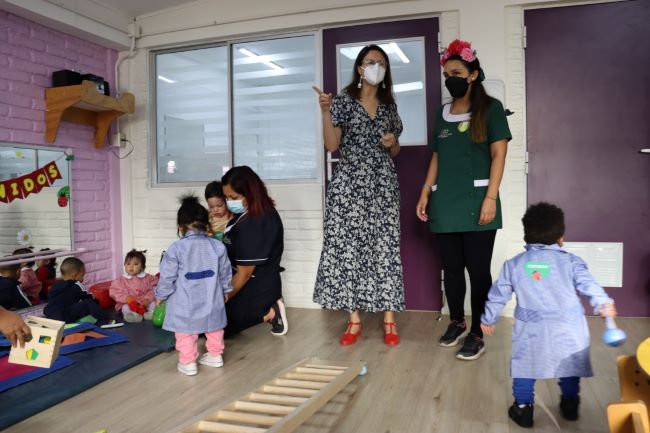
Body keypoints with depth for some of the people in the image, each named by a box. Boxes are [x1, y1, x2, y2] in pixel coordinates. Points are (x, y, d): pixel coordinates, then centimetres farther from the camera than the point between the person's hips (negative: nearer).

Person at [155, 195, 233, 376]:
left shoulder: (176, 248, -14)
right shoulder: (217, 246, -3)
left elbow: (167, 276, -8)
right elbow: (225, 273, 7)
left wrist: (160, 295, 8)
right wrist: (226, 290, 24)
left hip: (185, 303, -4)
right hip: (211, 300, 4)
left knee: (185, 332, 11)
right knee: (214, 327, 21)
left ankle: (188, 362, 15)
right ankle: (215, 355, 32)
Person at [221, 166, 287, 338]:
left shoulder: (253, 225, -29)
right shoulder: (261, 211, 0)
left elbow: (244, 273, -24)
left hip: (255, 289, -9)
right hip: (261, 283, 10)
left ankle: (268, 314, -3)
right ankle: (267, 308, 11)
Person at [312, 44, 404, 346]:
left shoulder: (389, 106, 15)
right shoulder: (344, 100, 3)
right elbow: (331, 146, -7)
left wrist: (392, 143, -1)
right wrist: (326, 112, -17)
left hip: (383, 185, 3)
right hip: (350, 183, -3)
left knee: (385, 247, 0)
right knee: (348, 246, -3)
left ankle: (389, 320, 8)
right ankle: (354, 320, 8)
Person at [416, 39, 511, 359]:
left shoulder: (490, 108, 2)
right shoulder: (443, 113, 16)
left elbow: (498, 155, -5)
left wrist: (491, 198, -15)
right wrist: (425, 193, 8)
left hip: (476, 201, -5)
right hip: (444, 203, 5)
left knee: (478, 270, -1)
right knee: (451, 269, 11)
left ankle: (477, 335, 10)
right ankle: (456, 322, 29)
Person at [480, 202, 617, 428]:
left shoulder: (514, 264, 5)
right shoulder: (570, 261, 2)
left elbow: (498, 294, 9)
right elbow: (587, 283, -14)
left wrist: (488, 319, 20)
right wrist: (603, 303, -25)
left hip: (531, 329, -1)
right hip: (568, 329, 1)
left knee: (524, 366, 14)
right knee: (569, 366, 22)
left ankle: (523, 409, 18)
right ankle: (570, 405, 37)